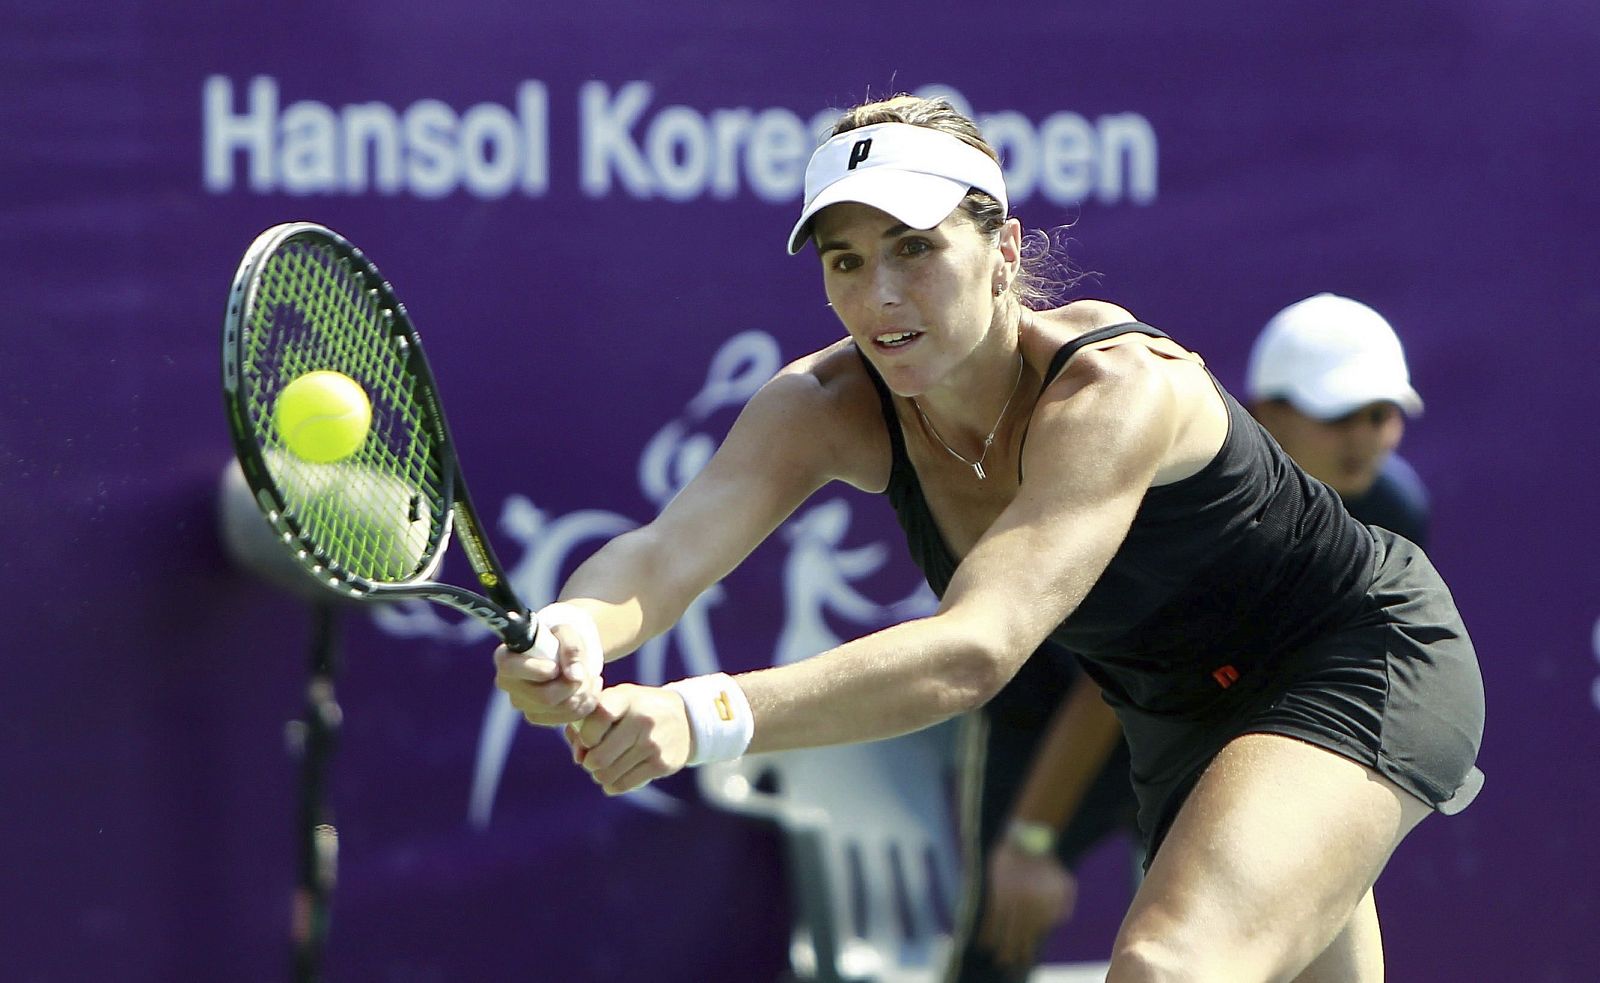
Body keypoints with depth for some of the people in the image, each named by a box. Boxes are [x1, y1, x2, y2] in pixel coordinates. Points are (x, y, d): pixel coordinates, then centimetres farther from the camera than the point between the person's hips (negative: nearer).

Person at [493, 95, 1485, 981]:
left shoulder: (1115, 387, -34)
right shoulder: (829, 405, -15)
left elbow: (976, 651, -47)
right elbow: (668, 548, -31)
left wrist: (705, 718, -59)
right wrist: (573, 631, -56)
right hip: (1181, 719, 8)